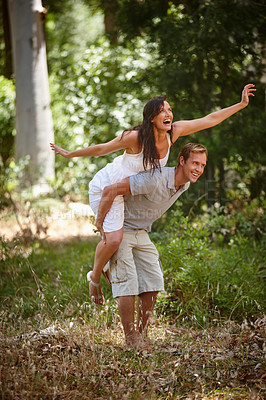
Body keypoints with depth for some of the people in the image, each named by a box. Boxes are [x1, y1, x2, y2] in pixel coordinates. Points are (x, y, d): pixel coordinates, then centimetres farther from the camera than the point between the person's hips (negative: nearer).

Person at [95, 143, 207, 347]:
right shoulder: (155, 179, -32)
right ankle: (131, 340, -5)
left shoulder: (184, 185, -4)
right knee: (128, 284, -13)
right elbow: (110, 190, -31)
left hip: (141, 233, 8)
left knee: (153, 283, 1)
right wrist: (100, 223, -22)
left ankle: (142, 335, 13)